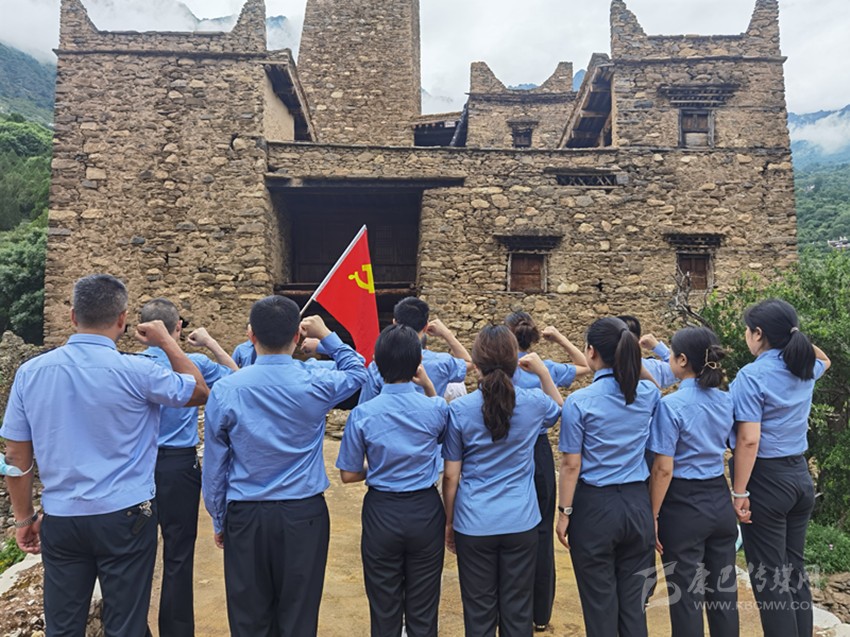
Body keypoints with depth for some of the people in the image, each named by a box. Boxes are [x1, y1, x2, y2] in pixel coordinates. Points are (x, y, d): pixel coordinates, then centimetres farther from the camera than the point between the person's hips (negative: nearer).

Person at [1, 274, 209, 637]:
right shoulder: (137, 372, -15)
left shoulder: (31, 372, -3)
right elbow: (200, 392, 2)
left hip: (60, 519, 4)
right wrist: (166, 342, 9)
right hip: (124, 518, -3)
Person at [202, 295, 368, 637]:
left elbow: (214, 465, -1)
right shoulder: (315, 383, -12)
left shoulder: (225, 390, -10)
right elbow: (357, 372, 11)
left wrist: (219, 519, 12)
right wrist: (326, 335, 16)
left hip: (246, 517, 1)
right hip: (304, 515, 0)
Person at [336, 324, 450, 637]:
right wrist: (429, 386, 7)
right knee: (423, 610, 16)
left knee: (385, 610, 17)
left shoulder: (362, 414, -14)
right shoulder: (435, 408, -11)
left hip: (382, 514, -1)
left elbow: (348, 474, -6)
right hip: (425, 511, 1)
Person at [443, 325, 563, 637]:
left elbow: (451, 476, -6)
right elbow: (561, 410, 19)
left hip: (474, 525, -1)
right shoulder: (533, 402, -7)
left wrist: (449, 521, 7)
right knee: (517, 611, 16)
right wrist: (543, 372, 10)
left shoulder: (459, 409, -12)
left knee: (479, 612, 14)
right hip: (521, 522, 2)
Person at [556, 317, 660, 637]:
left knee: (600, 602, 11)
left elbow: (571, 465, -11)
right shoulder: (649, 394, -4)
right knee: (633, 600, 16)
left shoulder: (579, 401, -15)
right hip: (638, 504, 5)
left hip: (595, 506, -4)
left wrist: (564, 512, -3)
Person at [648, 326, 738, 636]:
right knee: (724, 591, 17)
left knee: (687, 595, 7)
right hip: (720, 501, 7)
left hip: (684, 506, -6)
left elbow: (663, 469, -17)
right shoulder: (725, 400, 2)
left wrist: (652, 516, -9)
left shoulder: (671, 405, -18)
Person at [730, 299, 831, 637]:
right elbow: (824, 358, 31)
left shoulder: (752, 375, -17)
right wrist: (794, 335, 16)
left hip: (766, 479, -7)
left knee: (769, 576, 3)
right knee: (794, 569, 17)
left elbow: (749, 440, -22)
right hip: (800, 475, 7)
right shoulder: (805, 370, 4)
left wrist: (739, 492, -17)